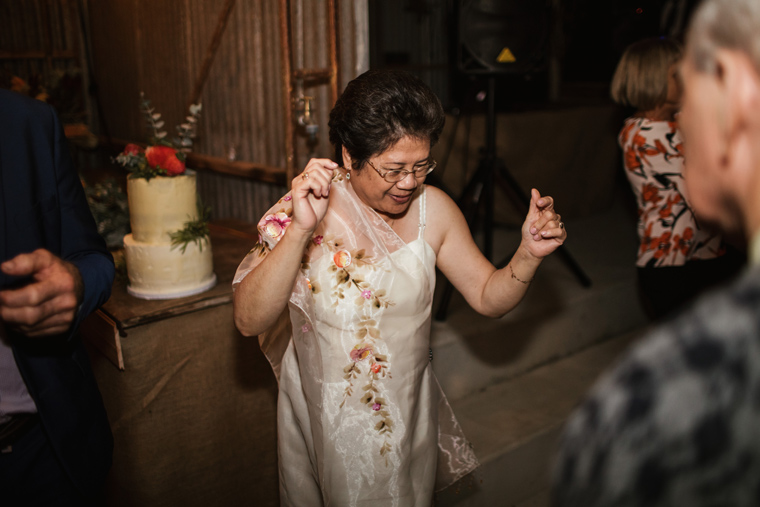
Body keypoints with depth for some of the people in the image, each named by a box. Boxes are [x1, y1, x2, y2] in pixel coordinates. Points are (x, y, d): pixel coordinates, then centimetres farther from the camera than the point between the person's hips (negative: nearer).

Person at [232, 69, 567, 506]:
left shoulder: (433, 209, -9)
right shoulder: (304, 210, -18)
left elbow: (489, 298, -3)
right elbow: (249, 320, -27)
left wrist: (530, 253, -22)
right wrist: (300, 229, -39)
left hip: (407, 418, 3)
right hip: (325, 420, -2)